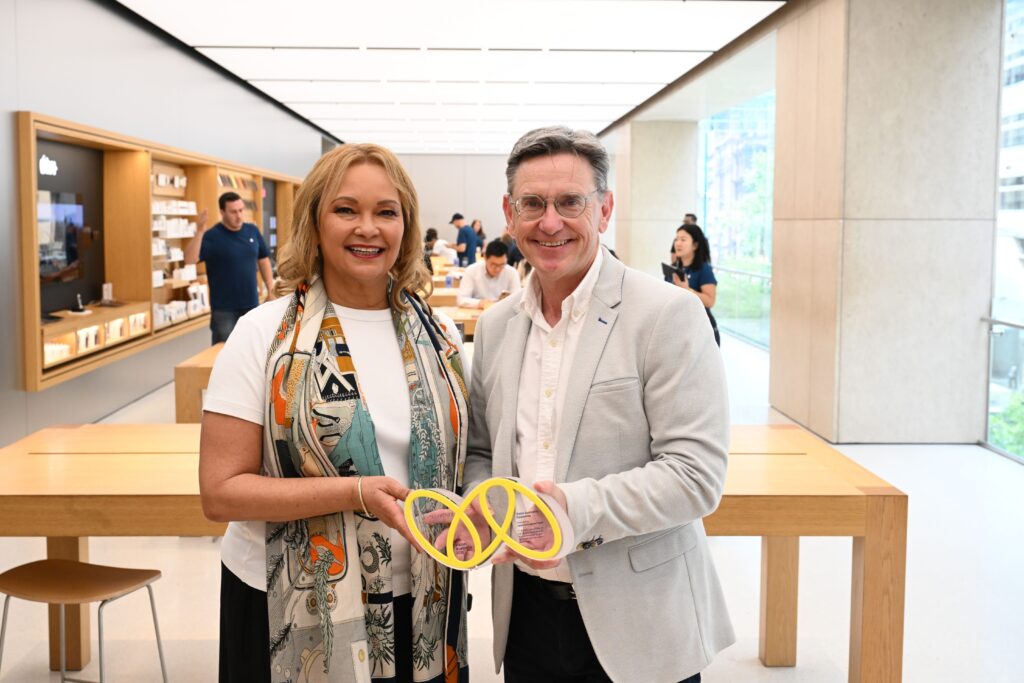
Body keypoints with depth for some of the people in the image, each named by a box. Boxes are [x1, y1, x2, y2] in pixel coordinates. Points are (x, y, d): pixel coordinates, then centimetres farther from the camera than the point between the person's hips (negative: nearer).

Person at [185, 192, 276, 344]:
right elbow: (189, 259, -24)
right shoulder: (212, 236, -12)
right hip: (224, 309, -5)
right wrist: (199, 232, -36)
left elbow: (263, 259, 13)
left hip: (251, 304, 5)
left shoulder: (253, 231, 4)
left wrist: (271, 290, 8)